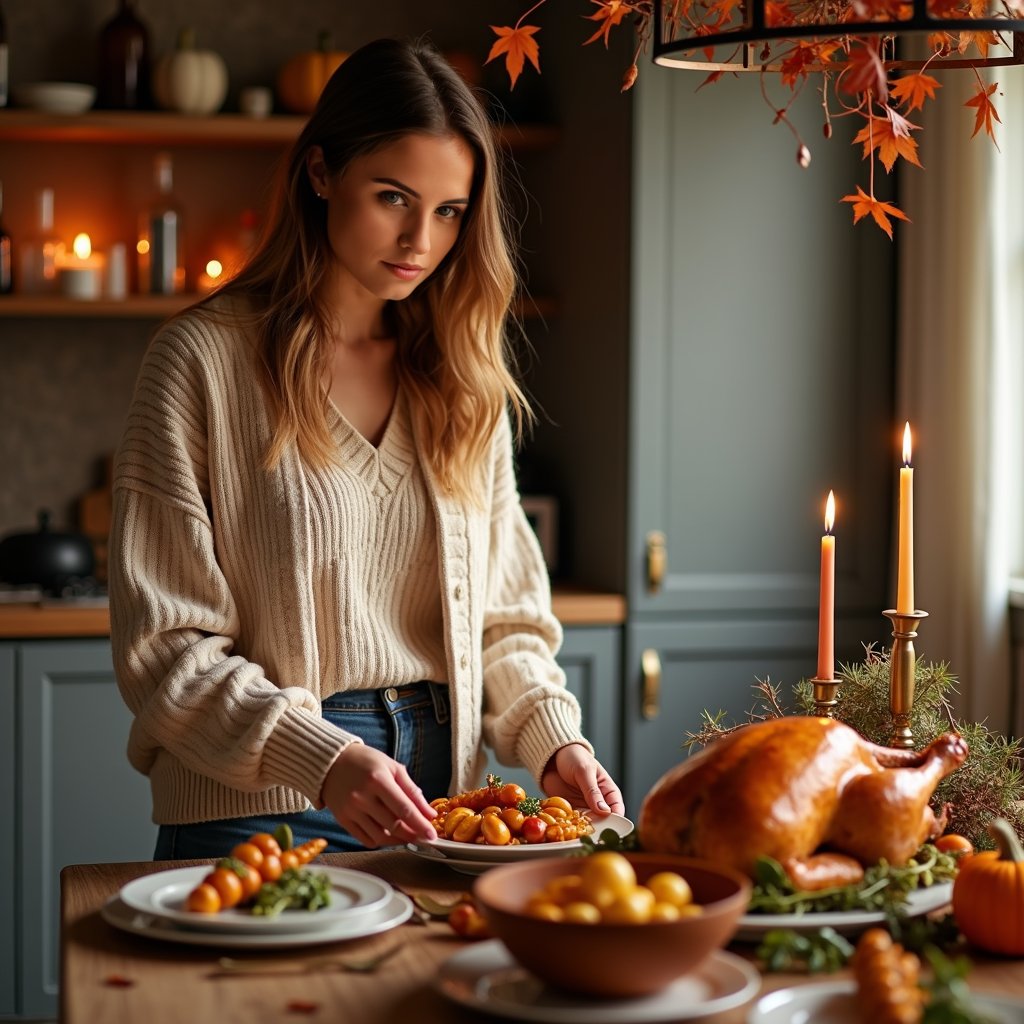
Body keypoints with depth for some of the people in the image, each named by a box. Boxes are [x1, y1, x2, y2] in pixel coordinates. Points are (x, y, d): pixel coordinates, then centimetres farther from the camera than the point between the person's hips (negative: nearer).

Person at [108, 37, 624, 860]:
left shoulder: (463, 376, 14)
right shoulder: (205, 359, -2)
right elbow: (164, 643, -7)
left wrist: (554, 740, -2)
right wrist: (320, 759, -20)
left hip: (440, 805, 4)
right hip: (260, 806, -4)